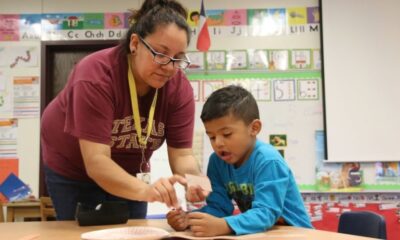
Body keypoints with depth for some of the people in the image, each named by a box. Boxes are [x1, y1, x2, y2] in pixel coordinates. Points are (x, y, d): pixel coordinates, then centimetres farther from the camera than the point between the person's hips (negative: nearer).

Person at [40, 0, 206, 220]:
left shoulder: (179, 87, -20)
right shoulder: (96, 74, -32)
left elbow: (182, 154, -19)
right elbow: (95, 161, -37)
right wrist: (145, 190, -52)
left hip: (127, 173, 4)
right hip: (72, 170, -3)